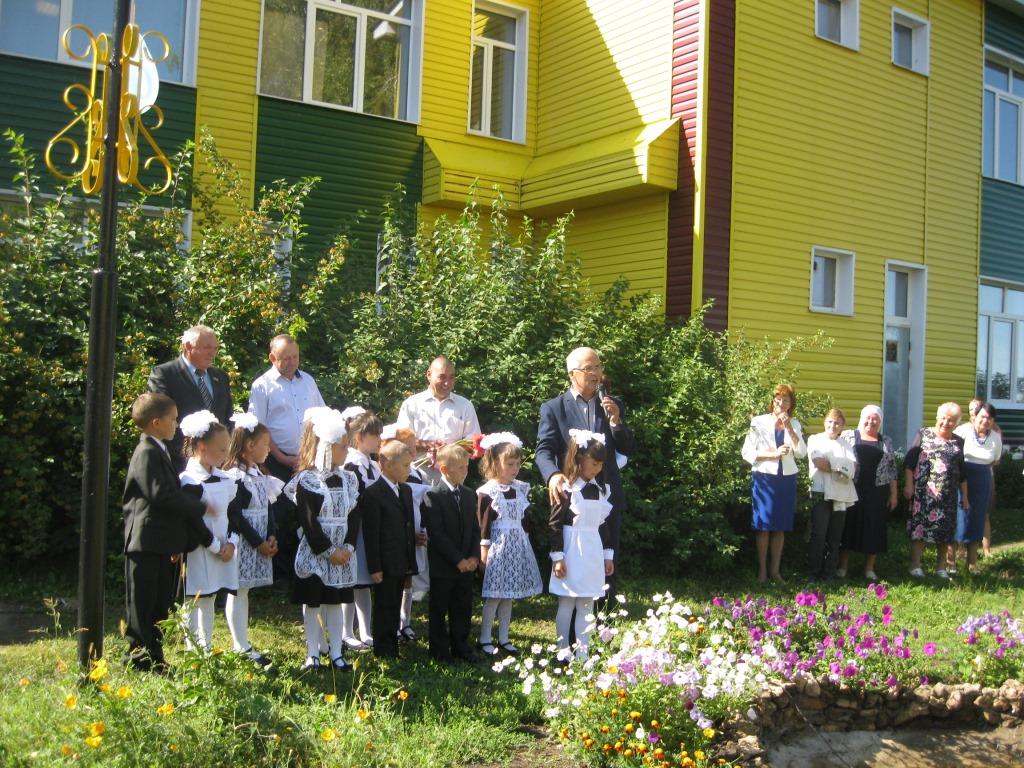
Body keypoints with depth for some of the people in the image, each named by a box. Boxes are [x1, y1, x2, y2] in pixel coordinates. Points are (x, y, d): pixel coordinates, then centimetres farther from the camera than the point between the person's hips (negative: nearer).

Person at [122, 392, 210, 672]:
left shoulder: (159, 451, 17)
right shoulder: (147, 453, -14)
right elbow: (161, 494, -24)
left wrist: (177, 543, 18)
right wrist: (199, 508, -14)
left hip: (162, 544, 10)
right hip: (146, 543, -10)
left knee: (160, 606, 14)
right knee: (142, 608, -1)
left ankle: (155, 660, 22)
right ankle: (139, 661, 7)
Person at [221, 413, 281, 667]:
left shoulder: (259, 474, 13)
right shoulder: (235, 476, -14)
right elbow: (236, 516, -17)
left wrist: (271, 537, 0)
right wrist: (258, 543, -15)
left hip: (260, 544, 8)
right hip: (242, 543, -8)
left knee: (243, 591, 13)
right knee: (238, 591, -1)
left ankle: (243, 645, 19)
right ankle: (241, 648, 5)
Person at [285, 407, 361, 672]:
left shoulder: (349, 479, 6)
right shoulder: (307, 480, -10)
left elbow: (354, 516, 4)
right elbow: (308, 522, -14)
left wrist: (348, 547, -8)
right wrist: (329, 551, -15)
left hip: (343, 553, 5)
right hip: (314, 553, -4)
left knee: (335, 602, 10)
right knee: (312, 603, 5)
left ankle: (336, 653, 17)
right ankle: (313, 654, 15)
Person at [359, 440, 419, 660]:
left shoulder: (406, 491, 12)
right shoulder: (372, 494, -13)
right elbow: (371, 534, -15)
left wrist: (411, 564, 15)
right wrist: (374, 568, -16)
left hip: (402, 565, 7)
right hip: (385, 565, -7)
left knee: (394, 608, 15)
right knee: (384, 608, 2)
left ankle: (392, 649, 24)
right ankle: (384, 651, 11)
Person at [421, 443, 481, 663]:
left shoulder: (469, 495, 9)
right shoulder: (433, 496, -13)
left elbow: (475, 529, 10)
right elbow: (437, 534, -17)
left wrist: (474, 556, -3)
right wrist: (458, 560, -17)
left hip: (467, 564, 6)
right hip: (442, 565, -6)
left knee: (463, 608, 13)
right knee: (439, 610, 6)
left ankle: (461, 647, 25)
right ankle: (440, 651, 18)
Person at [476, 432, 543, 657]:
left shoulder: (522, 488, 7)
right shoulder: (487, 491, -9)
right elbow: (483, 525, -8)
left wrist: (524, 545, 13)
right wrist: (483, 552, -9)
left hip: (518, 547, 5)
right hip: (498, 547, -5)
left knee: (509, 595, 11)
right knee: (494, 596, -1)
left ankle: (503, 639, 20)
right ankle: (484, 640, 10)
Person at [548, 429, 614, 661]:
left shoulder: (601, 489, 8)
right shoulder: (566, 488, -11)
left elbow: (604, 524, 14)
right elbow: (554, 524, -11)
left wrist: (608, 554, 15)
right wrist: (557, 557, -13)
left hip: (593, 553, 6)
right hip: (571, 552, -5)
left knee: (586, 605, 10)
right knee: (566, 604, 5)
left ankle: (583, 652, 16)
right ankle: (563, 650, 15)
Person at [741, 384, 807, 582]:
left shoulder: (794, 425, 8)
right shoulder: (759, 422, -1)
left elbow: (801, 453, -5)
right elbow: (747, 453, -6)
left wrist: (789, 428, -13)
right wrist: (773, 454, -15)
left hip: (786, 480, 3)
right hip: (764, 478, -3)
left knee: (780, 527, 7)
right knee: (763, 526, -1)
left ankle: (775, 569, 15)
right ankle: (762, 570, 7)